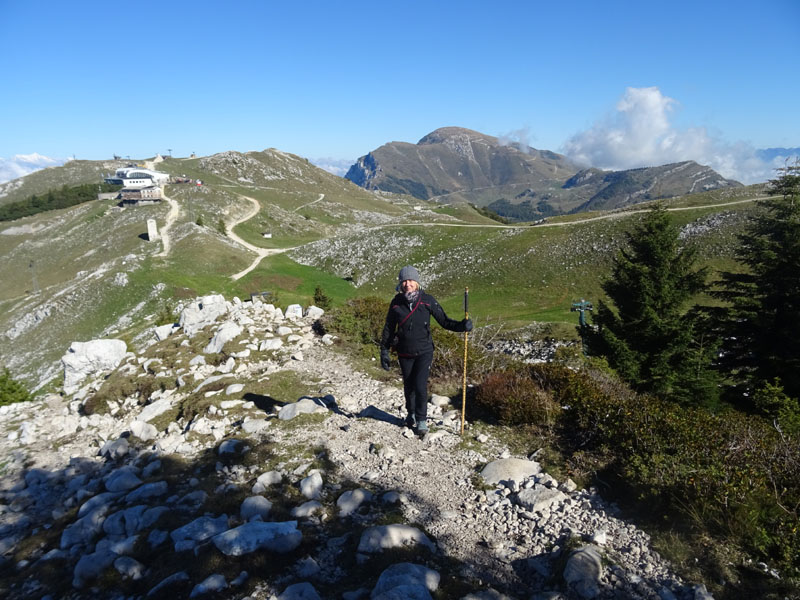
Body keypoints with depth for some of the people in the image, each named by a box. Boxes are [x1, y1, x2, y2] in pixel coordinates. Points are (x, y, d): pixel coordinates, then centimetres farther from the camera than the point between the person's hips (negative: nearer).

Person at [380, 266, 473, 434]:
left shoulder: (427, 300, -9)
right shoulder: (396, 302, -4)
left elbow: (444, 321, -7)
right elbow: (389, 328, 4)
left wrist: (462, 325, -24)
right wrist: (384, 351, 4)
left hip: (424, 352, -2)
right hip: (405, 353, 2)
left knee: (420, 386, -9)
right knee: (408, 386, 14)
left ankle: (421, 420, 13)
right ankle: (411, 414, 41)